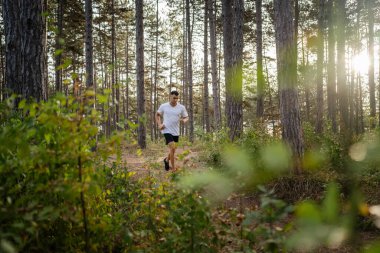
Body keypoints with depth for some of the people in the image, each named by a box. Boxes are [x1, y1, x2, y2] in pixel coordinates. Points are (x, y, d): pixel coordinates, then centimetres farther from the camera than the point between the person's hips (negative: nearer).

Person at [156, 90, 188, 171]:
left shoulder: (181, 107, -2)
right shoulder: (163, 106, -4)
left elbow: (186, 117, 6)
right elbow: (157, 115, 12)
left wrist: (184, 120, -18)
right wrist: (159, 124, -1)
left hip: (176, 132, 4)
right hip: (167, 130, -4)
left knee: (173, 149, 17)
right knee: (172, 148, -19)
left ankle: (167, 160, 49)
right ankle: (173, 168, -9)